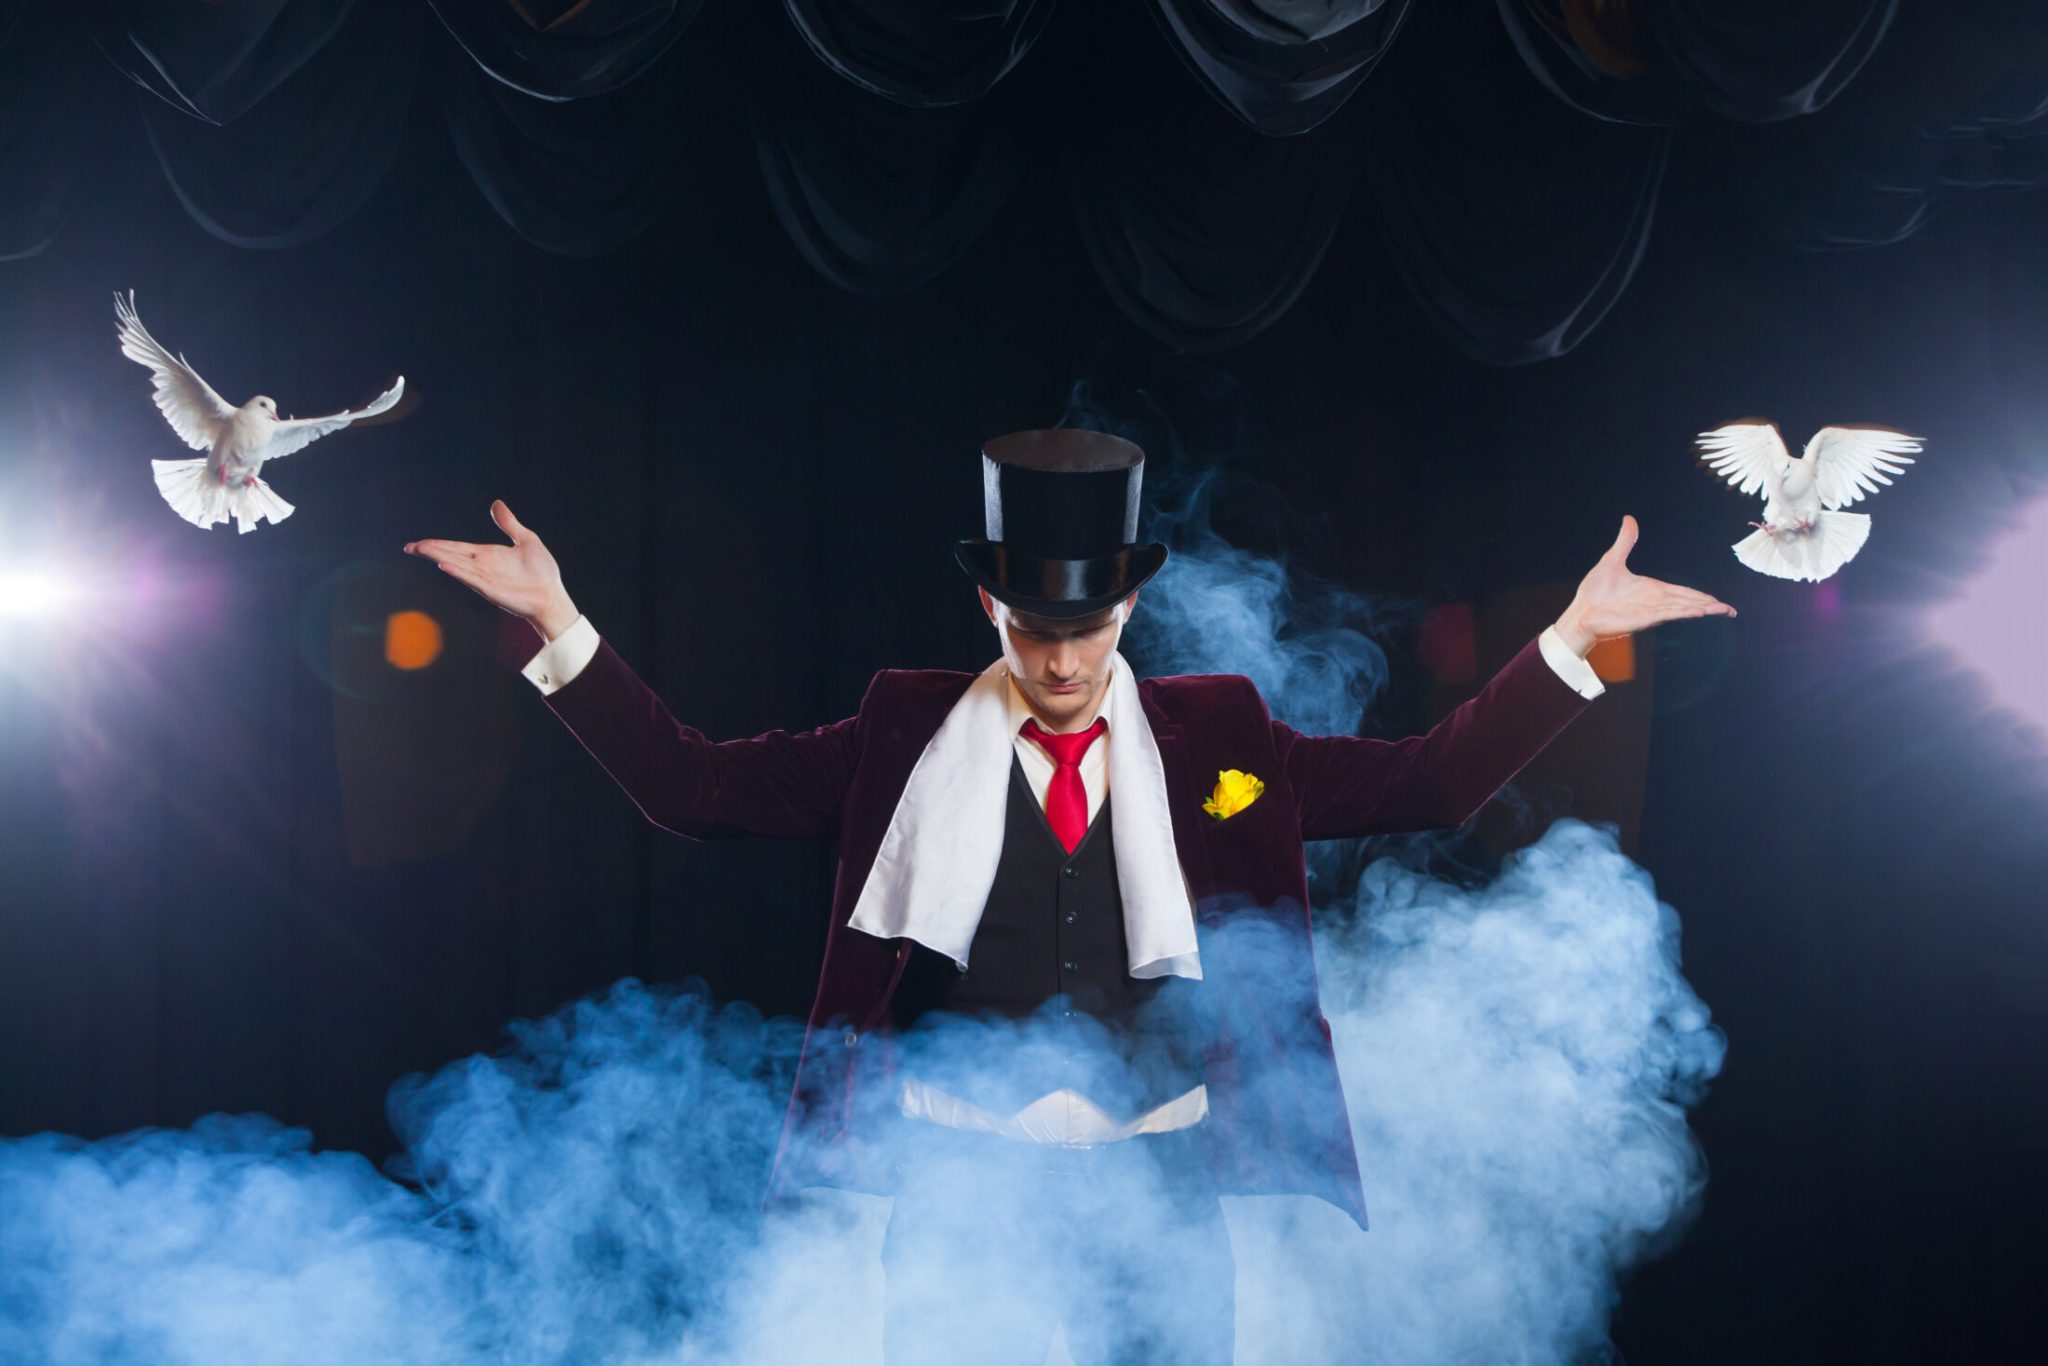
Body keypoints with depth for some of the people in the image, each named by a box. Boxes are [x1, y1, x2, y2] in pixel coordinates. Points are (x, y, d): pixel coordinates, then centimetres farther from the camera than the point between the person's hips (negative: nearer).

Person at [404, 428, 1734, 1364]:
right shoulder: (910, 735, 0)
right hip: (961, 1177, -1)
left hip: (1162, 1181, 1)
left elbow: (1432, 779, 2)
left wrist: (1572, 638, -5)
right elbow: (694, 783, -1)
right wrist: (561, 626, -9)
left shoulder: (1215, 733, 2)